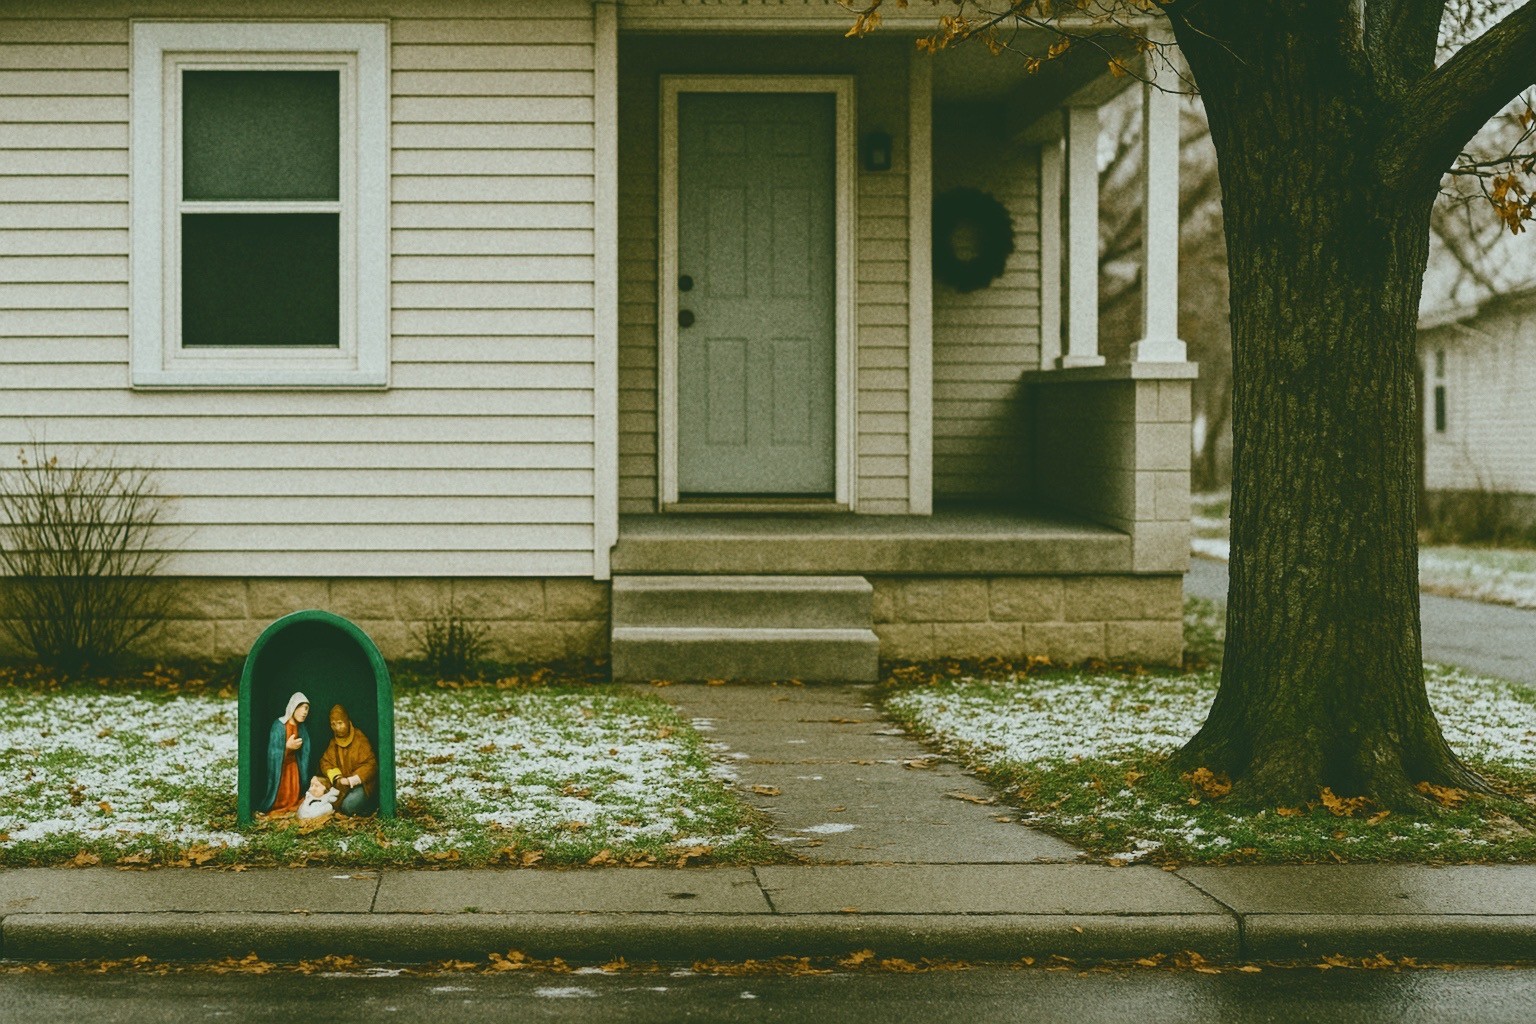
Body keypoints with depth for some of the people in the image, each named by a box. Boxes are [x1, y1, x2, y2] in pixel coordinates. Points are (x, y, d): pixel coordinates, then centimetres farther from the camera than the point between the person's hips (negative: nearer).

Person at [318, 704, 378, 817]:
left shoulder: (360, 740, -9)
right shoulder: (333, 742, 9)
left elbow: (370, 765, -14)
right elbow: (325, 762, 3)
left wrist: (351, 780, -22)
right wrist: (337, 777, -17)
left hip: (361, 783, -5)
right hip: (342, 784, 5)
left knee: (348, 806, -29)